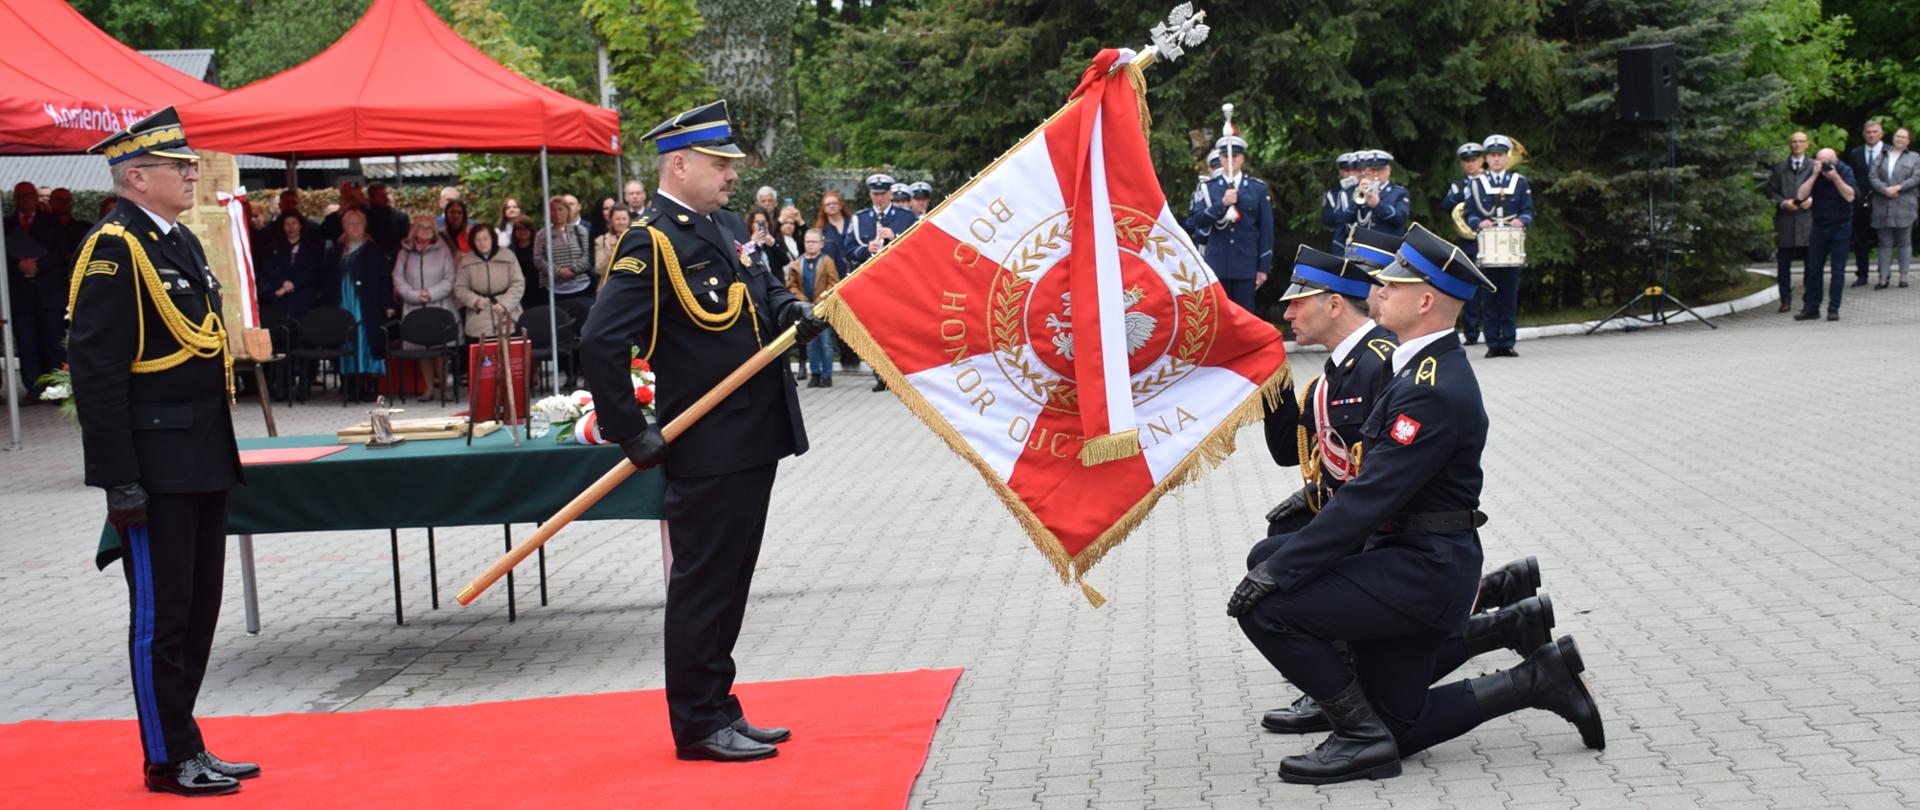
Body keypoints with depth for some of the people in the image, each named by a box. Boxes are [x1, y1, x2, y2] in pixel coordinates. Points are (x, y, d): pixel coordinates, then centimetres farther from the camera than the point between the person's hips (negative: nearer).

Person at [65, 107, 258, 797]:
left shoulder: (182, 242, 15)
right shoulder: (113, 248, -13)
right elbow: (95, 372, -18)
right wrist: (119, 480, -20)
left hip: (204, 463, 9)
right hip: (155, 469, -9)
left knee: (199, 609, 14)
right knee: (161, 613, 1)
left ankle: (183, 746, 24)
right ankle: (169, 759, 10)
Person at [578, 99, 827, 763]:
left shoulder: (726, 225, 12)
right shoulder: (653, 243, -15)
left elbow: (760, 289, 29)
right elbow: (600, 344, -21)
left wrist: (789, 309, 6)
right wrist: (631, 434, -18)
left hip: (753, 440, 9)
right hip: (706, 451, -9)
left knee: (729, 583, 16)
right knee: (702, 586, 1)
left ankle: (718, 711, 27)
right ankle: (698, 726, 11)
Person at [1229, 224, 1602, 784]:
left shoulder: (1434, 391, -22)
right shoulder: (1427, 368, 11)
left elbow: (1368, 497, -26)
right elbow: (1373, 489, 15)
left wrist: (1277, 572, -24)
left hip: (1423, 571, -10)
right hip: (1417, 566, 10)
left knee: (1265, 607, -17)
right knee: (1396, 732, 15)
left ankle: (1362, 735, -6)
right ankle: (1538, 679, 19)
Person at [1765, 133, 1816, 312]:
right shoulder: (1779, 167, 11)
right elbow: (1770, 191, 8)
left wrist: (1812, 200, -10)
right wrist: (1783, 203, -9)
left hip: (1807, 219, -1)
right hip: (1785, 222, 1)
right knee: (1784, 265, 2)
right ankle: (1785, 301, 9)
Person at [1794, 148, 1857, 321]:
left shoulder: (1845, 171, -9)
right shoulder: (1813, 173, -4)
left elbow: (1850, 196, -21)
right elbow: (1801, 195, -15)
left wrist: (1835, 177, -28)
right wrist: (1815, 175, -22)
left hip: (1840, 227, -2)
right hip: (1819, 226, 2)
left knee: (1838, 270, -3)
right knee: (1813, 269, 4)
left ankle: (1833, 309, 1)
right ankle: (1811, 308, 12)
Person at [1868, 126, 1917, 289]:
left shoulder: (1914, 158, 9)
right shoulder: (1882, 156, 12)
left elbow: (1916, 177, -3)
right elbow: (1872, 176, 1)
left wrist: (1898, 188, -15)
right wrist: (1885, 190, -14)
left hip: (1904, 206, -1)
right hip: (1883, 206, 1)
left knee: (1904, 242, 2)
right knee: (1885, 242, 3)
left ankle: (1903, 276, 5)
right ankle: (1884, 277, 3)